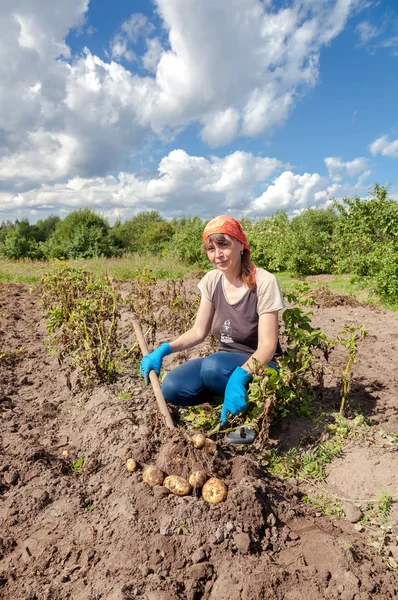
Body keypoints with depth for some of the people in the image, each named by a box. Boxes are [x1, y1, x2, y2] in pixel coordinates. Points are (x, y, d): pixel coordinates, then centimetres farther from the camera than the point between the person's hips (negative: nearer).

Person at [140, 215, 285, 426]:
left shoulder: (264, 282, -18)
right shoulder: (211, 280, -2)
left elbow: (267, 345, -21)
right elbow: (198, 331, 1)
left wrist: (239, 375, -38)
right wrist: (163, 350, -14)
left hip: (258, 366, -4)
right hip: (223, 361, 5)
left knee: (214, 366, -36)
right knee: (172, 388, -20)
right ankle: (225, 394, 5)